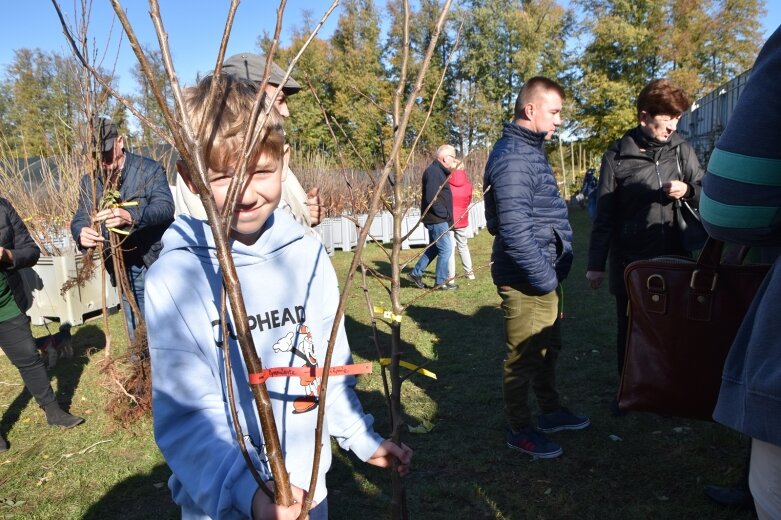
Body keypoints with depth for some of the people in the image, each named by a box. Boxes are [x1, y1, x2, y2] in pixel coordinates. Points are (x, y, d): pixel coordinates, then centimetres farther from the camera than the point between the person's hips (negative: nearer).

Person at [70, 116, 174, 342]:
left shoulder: (150, 169, -9)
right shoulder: (89, 181, 6)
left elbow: (166, 206, -22)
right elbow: (79, 218, 2)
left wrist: (130, 216, -41)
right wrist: (81, 233, -24)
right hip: (125, 273, 5)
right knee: (137, 337, 17)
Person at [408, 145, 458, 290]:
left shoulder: (439, 171, 15)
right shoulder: (433, 171, -18)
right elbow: (431, 198, -25)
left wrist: (445, 215, 12)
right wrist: (444, 214, -18)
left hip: (438, 219, 10)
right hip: (437, 219, -10)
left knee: (434, 248, 18)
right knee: (445, 249, -3)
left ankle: (416, 273, 25)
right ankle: (441, 281, 7)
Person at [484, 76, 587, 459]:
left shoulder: (530, 150, 14)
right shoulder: (513, 158, -20)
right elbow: (514, 230, -27)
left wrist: (552, 270, 17)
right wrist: (545, 277, -19)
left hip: (544, 273, 10)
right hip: (525, 280, -10)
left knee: (548, 346, 22)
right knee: (524, 356, 4)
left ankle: (550, 411, 40)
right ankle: (519, 431, 21)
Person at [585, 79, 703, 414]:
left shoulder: (682, 150, 3)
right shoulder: (618, 155, -4)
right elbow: (604, 215, -2)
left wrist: (688, 191, -14)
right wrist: (596, 264, -3)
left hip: (674, 260, 2)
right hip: (630, 262, -2)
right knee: (629, 330, 12)